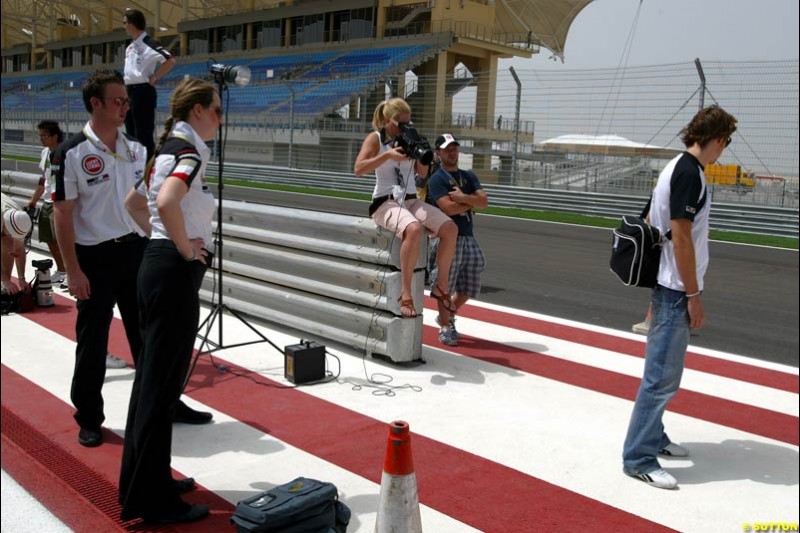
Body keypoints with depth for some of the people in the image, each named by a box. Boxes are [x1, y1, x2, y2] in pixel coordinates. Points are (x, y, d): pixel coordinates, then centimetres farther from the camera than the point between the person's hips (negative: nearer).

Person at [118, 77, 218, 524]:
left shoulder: (169, 149, 15)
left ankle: (139, 481, 28)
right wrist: (185, 247, -18)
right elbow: (168, 202, -32)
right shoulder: (191, 151, -13)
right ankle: (151, 500, 6)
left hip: (158, 265, 10)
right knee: (162, 383, -4)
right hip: (176, 272, -10)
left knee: (152, 376, 16)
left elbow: (135, 203, 25)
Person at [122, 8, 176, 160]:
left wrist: (153, 78, -17)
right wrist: (125, 88, 15)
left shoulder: (148, 43, -12)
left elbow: (170, 61, -24)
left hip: (143, 92, -9)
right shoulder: (130, 46, 15)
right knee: (132, 135, 14)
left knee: (144, 136, -8)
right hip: (129, 92, 9)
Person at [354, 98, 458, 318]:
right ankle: (405, 292, -32)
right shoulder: (375, 138, 2)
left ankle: (441, 286, -3)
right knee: (414, 230, -39)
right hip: (386, 202, -6)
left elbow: (423, 173, 15)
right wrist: (387, 155, -20)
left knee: (450, 228, -17)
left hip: (411, 200, 6)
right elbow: (359, 169, -12)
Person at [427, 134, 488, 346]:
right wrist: (471, 203, -3)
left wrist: (463, 198, -12)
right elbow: (449, 208, -17)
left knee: (469, 288, 12)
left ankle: (448, 316, 34)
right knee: (445, 286, 0)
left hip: (468, 238, 6)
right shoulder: (437, 179, -3)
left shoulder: (469, 176, 17)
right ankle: (445, 328, 14)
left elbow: (484, 202, 3)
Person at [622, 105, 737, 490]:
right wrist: (693, 295, -16)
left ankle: (652, 438, 32)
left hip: (667, 287, 10)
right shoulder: (689, 172, -16)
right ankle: (638, 459, 1)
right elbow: (681, 238, -20)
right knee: (662, 377, -5)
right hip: (677, 291, -10)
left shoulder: (675, 167, 13)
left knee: (662, 371, 19)